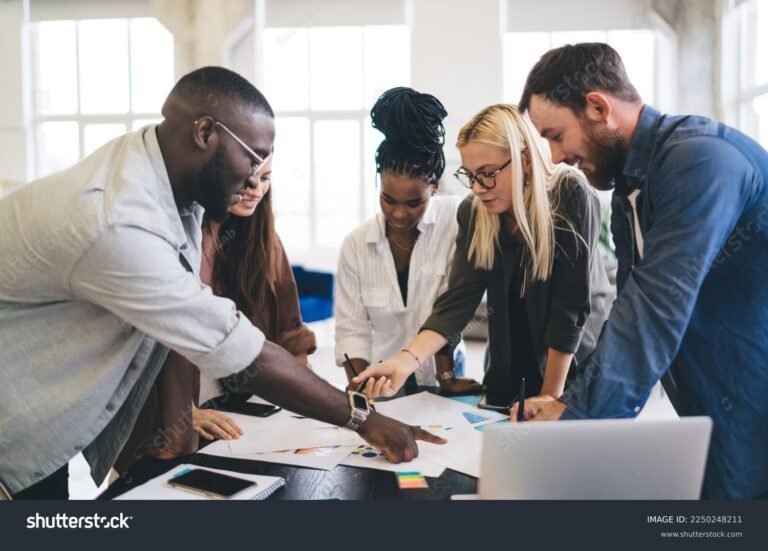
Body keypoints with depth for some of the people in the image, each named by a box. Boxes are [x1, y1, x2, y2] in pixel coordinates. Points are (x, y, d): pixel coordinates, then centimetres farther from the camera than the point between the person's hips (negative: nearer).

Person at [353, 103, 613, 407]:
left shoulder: (571, 197, -24)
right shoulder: (473, 212, -11)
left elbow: (573, 304, -23)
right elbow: (459, 298, -17)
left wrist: (550, 395, -21)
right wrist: (408, 359, -32)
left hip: (577, 357, -3)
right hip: (508, 364, 4)